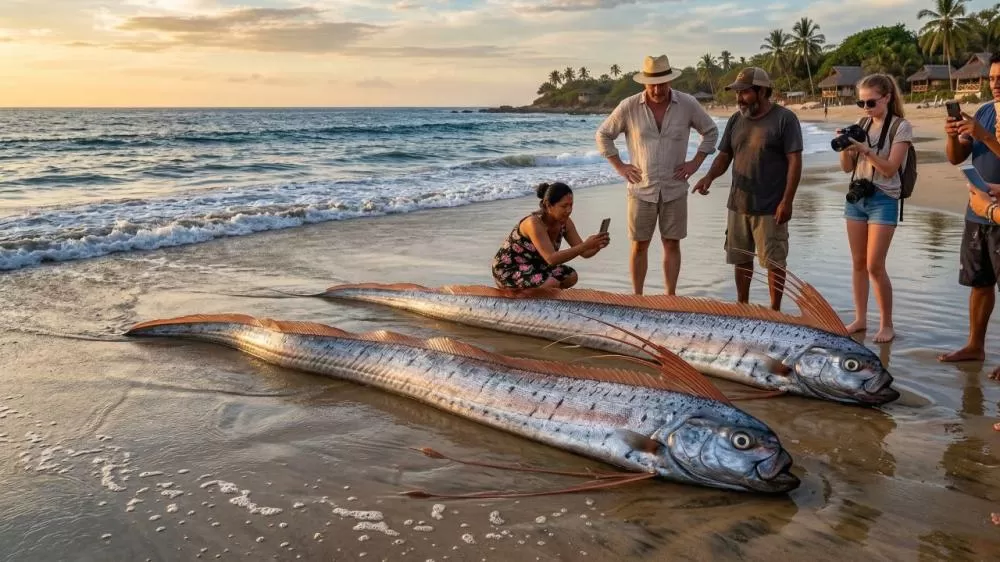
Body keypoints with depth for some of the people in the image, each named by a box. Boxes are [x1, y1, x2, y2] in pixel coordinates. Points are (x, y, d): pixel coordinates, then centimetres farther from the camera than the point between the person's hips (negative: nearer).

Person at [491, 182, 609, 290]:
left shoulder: (566, 223, -8)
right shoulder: (534, 223, -31)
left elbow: (584, 253, -4)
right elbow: (551, 258, -39)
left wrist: (598, 246, -28)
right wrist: (585, 245, -43)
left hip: (533, 267, 9)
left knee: (571, 277, -1)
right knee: (552, 283, -27)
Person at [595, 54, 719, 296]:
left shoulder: (688, 104, -4)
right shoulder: (629, 107, -7)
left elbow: (711, 131, 11)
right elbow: (603, 135, 6)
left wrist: (696, 162, 2)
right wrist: (619, 166, 1)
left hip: (674, 189, 1)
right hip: (641, 189, -1)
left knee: (672, 244, 6)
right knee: (639, 246, 5)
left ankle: (670, 298, 17)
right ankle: (637, 298, 17)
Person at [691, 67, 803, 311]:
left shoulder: (784, 119, -7)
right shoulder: (736, 120, 9)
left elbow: (795, 161, -10)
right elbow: (724, 157, 12)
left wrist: (787, 201, -16)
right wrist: (710, 176, -9)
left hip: (770, 208, -5)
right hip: (738, 205, 6)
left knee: (774, 261, 2)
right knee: (741, 259, 14)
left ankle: (775, 311, 13)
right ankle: (742, 306, 27)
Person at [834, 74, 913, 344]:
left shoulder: (901, 127, -6)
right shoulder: (861, 124, 8)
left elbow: (890, 168, -14)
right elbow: (847, 167, 8)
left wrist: (865, 149, -24)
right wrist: (845, 146, -10)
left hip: (883, 200, -5)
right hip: (855, 196, 5)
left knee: (875, 266, -7)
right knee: (858, 262, 8)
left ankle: (887, 324, 6)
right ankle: (860, 319, 18)